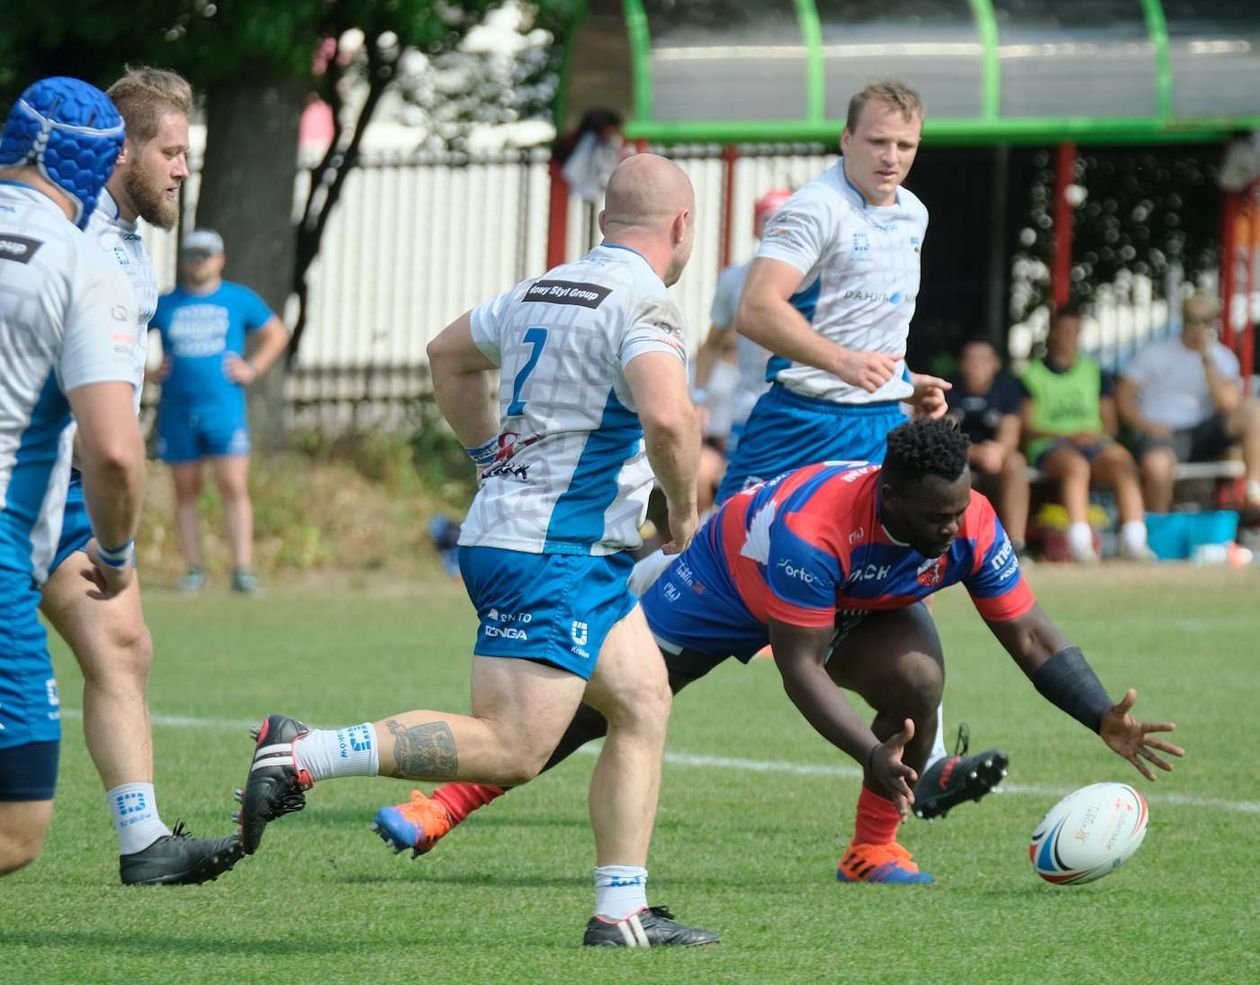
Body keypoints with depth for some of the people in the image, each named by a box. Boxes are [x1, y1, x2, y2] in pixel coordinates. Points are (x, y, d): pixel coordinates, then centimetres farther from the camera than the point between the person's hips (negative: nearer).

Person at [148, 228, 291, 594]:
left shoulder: (239, 300, 7)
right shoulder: (165, 304, 7)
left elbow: (276, 334, 17)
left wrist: (253, 369, 5)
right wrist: (148, 372, 4)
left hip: (225, 409, -1)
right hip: (177, 410, 1)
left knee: (234, 488, -9)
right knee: (186, 491, 5)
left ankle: (243, 568, -10)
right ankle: (194, 569, 11)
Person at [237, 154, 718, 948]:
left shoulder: (544, 290, 15)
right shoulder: (644, 306, -13)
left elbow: (450, 354, 29)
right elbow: (667, 418, -30)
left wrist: (495, 456, 31)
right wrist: (686, 505, -12)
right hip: (552, 555, -10)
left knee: (644, 705, 12)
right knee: (512, 750, -14)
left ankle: (622, 912, 10)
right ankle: (303, 755, -16)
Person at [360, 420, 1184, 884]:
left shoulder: (971, 527, -30)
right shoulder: (808, 526, -45)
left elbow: (1032, 637, -20)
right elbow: (799, 668, -40)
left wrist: (1107, 722, -31)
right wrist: (871, 755, -52)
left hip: (866, 606, 4)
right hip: (732, 582, -4)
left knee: (918, 680, -28)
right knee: (600, 698, -3)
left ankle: (876, 845, -7)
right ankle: (449, 802, 12)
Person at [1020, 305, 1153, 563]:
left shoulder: (1095, 373, 23)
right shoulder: (1032, 375, 12)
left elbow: (1109, 422, 18)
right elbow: (1027, 426, 2)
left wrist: (1097, 434, -6)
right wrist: (1069, 436, -12)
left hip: (1093, 440, 3)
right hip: (1049, 444, -3)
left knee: (1122, 462, -31)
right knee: (1076, 465, -39)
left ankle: (1133, 541, -43)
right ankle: (1079, 541, -51)